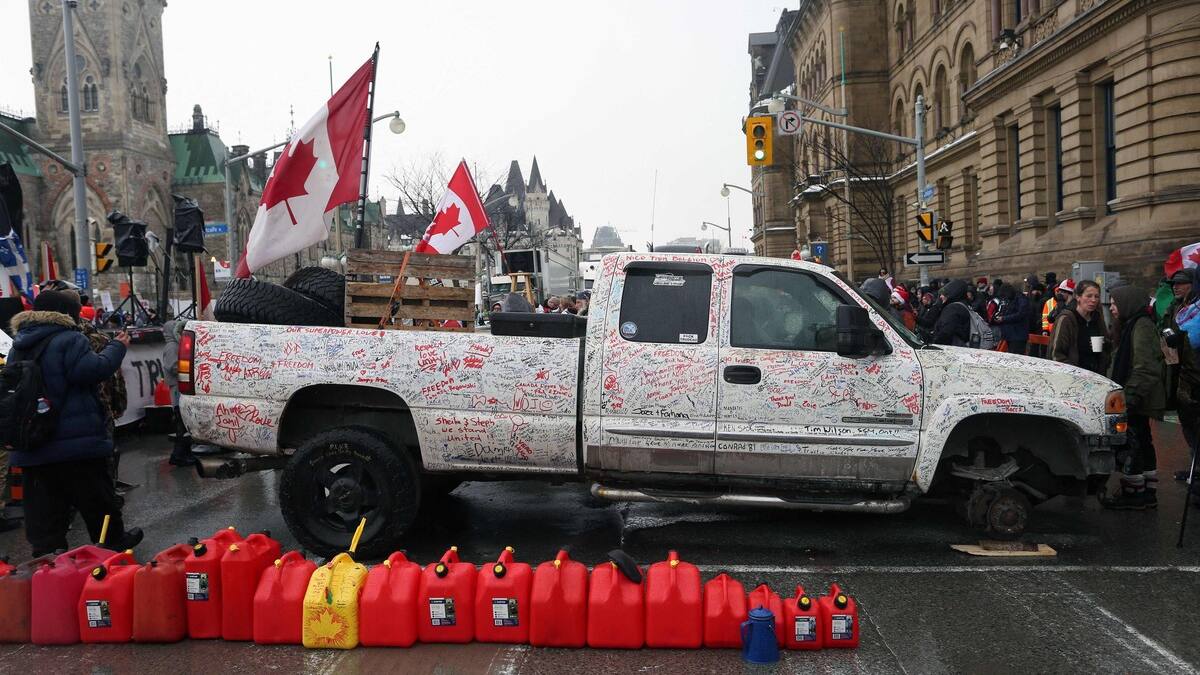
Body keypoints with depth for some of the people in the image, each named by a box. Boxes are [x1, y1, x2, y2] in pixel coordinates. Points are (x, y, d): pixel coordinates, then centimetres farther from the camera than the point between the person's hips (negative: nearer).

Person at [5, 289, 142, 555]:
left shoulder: (20, 347, 13)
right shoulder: (69, 340, -14)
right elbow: (93, 370, -24)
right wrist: (116, 347, -10)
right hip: (77, 442, -7)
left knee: (44, 510, 9)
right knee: (98, 501, 10)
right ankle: (114, 543, 23)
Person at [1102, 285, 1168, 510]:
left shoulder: (1142, 326, -16)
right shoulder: (1132, 325, 15)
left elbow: (1145, 369, -23)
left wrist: (1130, 397, -26)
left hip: (1137, 400, -11)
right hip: (1139, 399, 11)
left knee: (1129, 445, -5)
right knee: (1142, 443, 15)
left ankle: (1132, 494, 2)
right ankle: (1147, 493, 24)